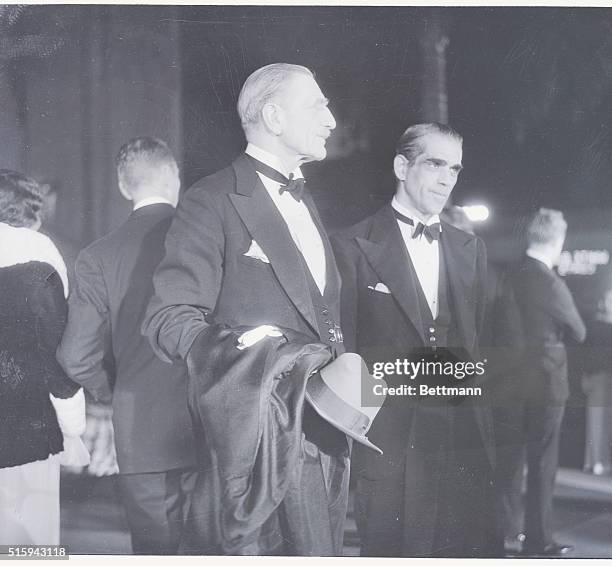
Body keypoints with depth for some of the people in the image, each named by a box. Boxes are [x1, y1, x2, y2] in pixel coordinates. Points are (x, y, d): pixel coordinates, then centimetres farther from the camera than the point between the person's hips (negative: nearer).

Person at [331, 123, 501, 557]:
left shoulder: (471, 249, 14)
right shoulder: (353, 247, -2)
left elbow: (477, 339, 15)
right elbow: (341, 347, -1)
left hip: (466, 443, 4)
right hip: (389, 445, -4)